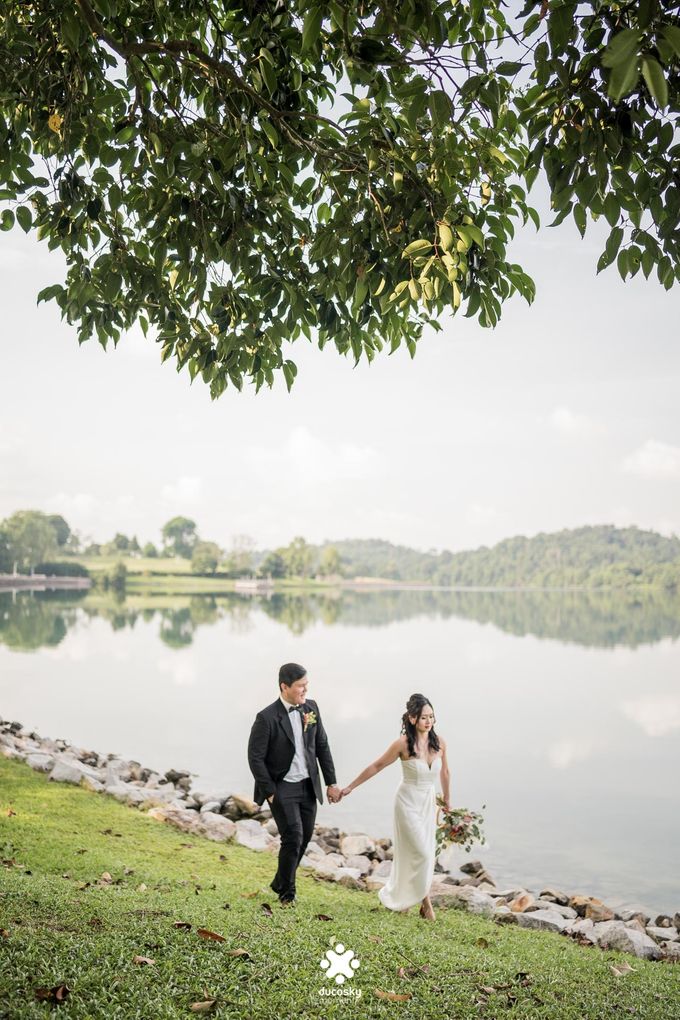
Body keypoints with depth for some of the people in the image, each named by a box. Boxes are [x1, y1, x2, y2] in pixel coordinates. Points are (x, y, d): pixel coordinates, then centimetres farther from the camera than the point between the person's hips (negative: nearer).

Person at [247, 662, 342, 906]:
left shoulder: (311, 707, -1)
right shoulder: (267, 718, -18)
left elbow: (322, 746, 6)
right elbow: (255, 758, -13)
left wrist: (331, 782, 5)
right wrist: (270, 792, -13)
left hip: (308, 785, 6)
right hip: (282, 787, -6)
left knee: (305, 837, 11)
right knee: (293, 837, -10)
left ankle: (280, 883, 34)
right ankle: (286, 891, 14)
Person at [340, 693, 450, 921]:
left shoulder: (439, 743, -6)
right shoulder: (403, 743, -18)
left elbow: (444, 772, 12)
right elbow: (376, 767, -8)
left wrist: (446, 799, 24)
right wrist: (350, 787, -3)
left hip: (429, 803, 5)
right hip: (408, 802, -5)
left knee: (411, 853, 11)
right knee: (421, 853, -8)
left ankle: (399, 897, 29)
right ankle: (424, 899, 11)